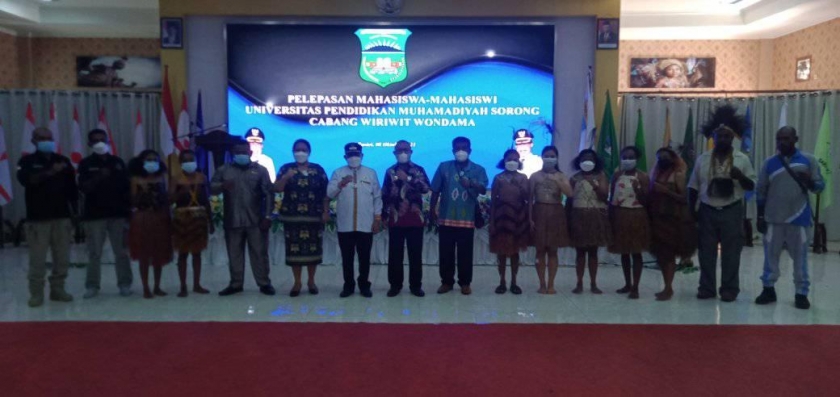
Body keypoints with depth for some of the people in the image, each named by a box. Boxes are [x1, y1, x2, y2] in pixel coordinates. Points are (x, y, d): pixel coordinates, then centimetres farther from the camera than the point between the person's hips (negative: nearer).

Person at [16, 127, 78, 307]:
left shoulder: (63, 160, 11)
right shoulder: (27, 161, 3)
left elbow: (72, 188, 12)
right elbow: (25, 180, -18)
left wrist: (76, 212, 9)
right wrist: (49, 172, -29)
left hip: (62, 216, 3)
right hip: (37, 218, -3)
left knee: (62, 258, 5)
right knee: (38, 259, -2)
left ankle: (57, 290, 16)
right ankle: (36, 293, 7)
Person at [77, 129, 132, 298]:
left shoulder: (117, 162, 8)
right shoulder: (86, 164, 2)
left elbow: (127, 187, 9)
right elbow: (84, 188, -6)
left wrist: (129, 209, 5)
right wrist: (98, 177, -23)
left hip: (118, 213, 2)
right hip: (94, 214, -1)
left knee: (121, 252, 3)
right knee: (94, 253, 2)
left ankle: (125, 284, 10)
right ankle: (92, 286, 11)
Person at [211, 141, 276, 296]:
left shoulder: (260, 170, 5)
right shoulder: (223, 170, 11)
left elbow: (269, 193, 0)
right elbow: (211, 188, 4)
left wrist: (267, 216, -8)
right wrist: (222, 186, -19)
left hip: (255, 221, -2)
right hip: (232, 221, 2)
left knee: (259, 253, 2)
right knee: (234, 254, 8)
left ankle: (264, 283, 9)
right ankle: (235, 284, 18)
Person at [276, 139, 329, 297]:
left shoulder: (318, 169, 6)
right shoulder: (286, 168, 6)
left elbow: (325, 193, 5)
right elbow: (277, 189, -4)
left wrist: (326, 212, -2)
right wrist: (285, 177, -21)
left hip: (314, 216, 0)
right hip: (292, 216, 0)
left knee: (313, 249, 2)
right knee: (294, 249, 0)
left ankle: (311, 281, 17)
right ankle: (297, 283, 12)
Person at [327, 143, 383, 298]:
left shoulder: (371, 173, 7)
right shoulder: (338, 173, 7)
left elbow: (377, 197, 6)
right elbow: (329, 193, -2)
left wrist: (378, 218, 1)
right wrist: (341, 184, -19)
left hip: (366, 225, 0)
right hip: (345, 225, 0)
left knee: (364, 257, 6)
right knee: (347, 258, 7)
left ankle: (364, 285, 18)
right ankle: (348, 285, 18)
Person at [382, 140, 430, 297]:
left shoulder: (418, 170, 4)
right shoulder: (390, 171, 10)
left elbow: (426, 188, -13)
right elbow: (385, 195, 11)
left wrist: (408, 179, -21)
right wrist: (384, 216, 8)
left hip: (415, 219, -1)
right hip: (395, 219, 1)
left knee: (415, 254, 2)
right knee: (395, 254, 3)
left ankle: (416, 285, 12)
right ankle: (395, 284, 14)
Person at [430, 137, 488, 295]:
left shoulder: (478, 169, 2)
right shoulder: (444, 167, 4)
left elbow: (483, 190, -12)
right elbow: (435, 191, 8)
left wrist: (471, 184, -33)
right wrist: (432, 211, 6)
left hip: (467, 219, -1)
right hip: (446, 218, 1)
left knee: (465, 253, 5)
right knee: (446, 252, 6)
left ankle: (465, 283, 17)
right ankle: (446, 281, 19)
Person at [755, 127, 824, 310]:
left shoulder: (808, 160, 0)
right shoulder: (769, 162, 3)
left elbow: (820, 186, 0)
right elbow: (761, 192, 6)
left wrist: (809, 182, -23)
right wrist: (760, 216, 4)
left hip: (799, 219, -1)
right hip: (773, 219, 1)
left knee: (800, 258, 5)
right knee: (771, 256, 8)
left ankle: (801, 293, 15)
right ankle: (768, 289, 20)